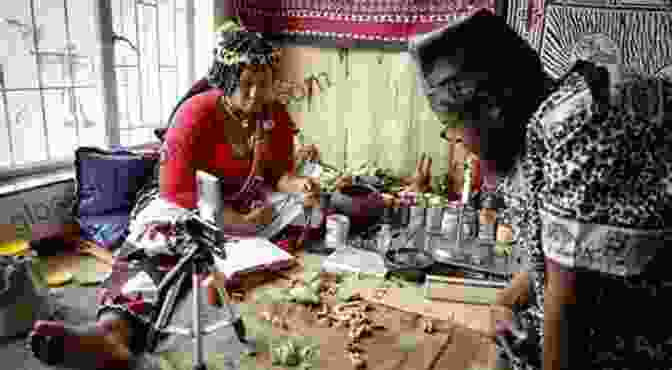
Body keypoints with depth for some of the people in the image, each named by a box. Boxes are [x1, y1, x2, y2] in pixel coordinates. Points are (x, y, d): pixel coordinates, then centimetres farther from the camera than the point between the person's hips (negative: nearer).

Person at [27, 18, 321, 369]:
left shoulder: (277, 115, -1)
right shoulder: (196, 113, -16)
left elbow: (279, 173, 4)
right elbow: (176, 187, -21)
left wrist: (297, 184, -23)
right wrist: (237, 222, -32)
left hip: (249, 200, 4)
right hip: (187, 201, -4)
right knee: (154, 241, -34)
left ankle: (225, 277, -49)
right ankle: (114, 329, -59)